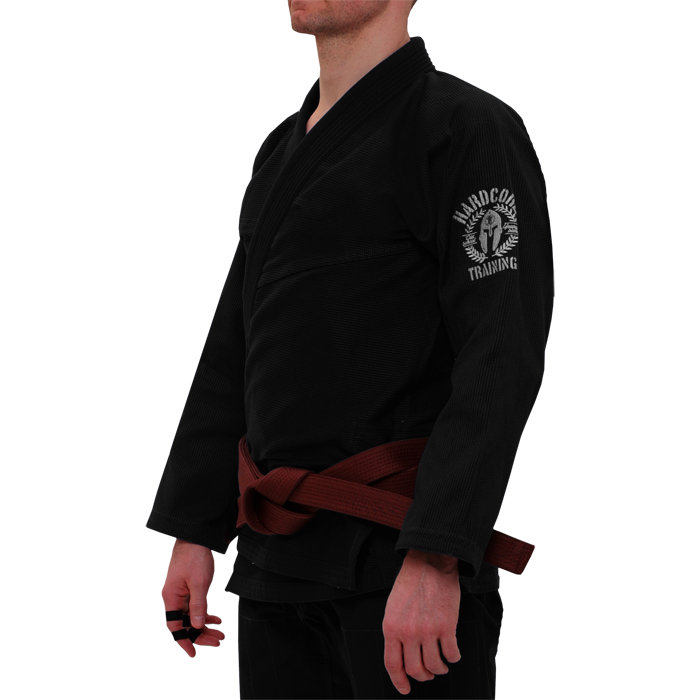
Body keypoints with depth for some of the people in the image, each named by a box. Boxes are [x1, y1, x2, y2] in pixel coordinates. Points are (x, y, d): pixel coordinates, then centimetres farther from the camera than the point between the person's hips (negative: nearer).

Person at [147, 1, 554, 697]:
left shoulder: (467, 129, -8)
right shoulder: (280, 152, 18)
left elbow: (503, 359, -17)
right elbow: (230, 358, 21)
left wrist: (434, 559, -25)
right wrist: (194, 532, 15)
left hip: (401, 558, -7)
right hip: (277, 560, 8)